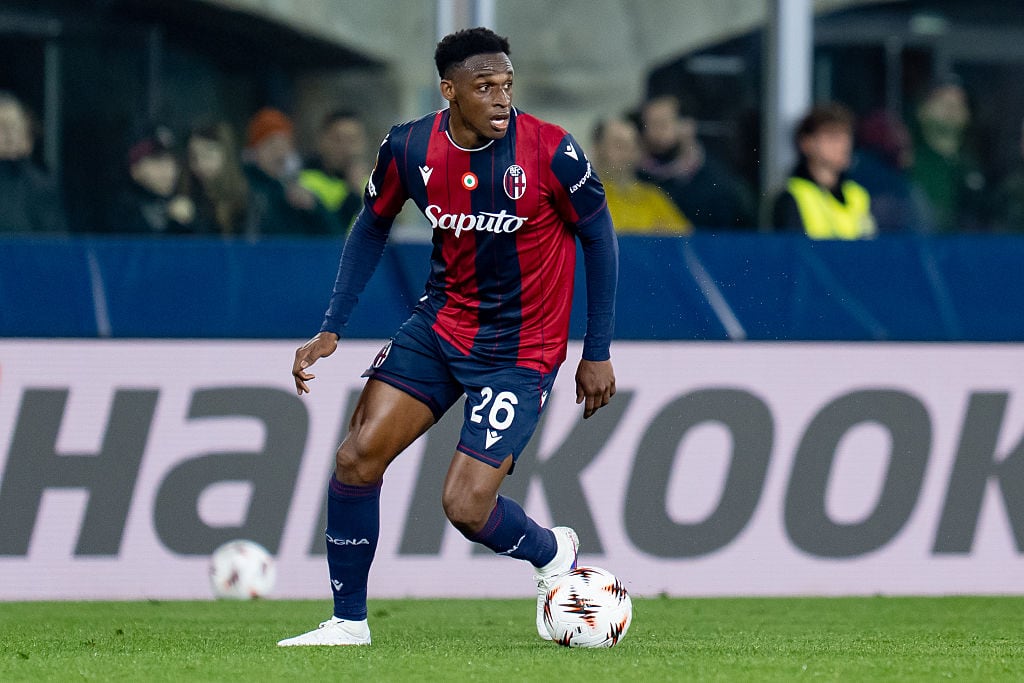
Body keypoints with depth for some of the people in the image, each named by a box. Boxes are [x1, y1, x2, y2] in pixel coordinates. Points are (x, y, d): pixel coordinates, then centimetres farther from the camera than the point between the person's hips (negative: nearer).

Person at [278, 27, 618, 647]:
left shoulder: (551, 152, -20)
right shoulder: (409, 149, -10)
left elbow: (598, 238, -6)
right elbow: (373, 226, 9)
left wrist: (598, 354, -4)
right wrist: (332, 330, 3)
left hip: (521, 350, -4)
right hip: (441, 322, 4)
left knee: (466, 507, -12)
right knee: (359, 455, -9)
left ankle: (552, 553, 21)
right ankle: (349, 620, 5)